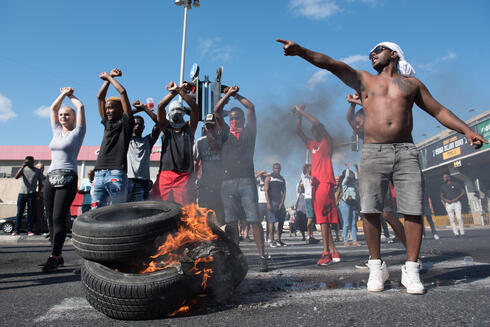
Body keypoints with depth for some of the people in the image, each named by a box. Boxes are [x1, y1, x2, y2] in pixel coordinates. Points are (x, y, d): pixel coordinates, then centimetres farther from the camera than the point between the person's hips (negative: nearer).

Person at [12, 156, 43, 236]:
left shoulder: (38, 171, 8)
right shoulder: (23, 169, 8)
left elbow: (40, 182, 13)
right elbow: (16, 177, -7)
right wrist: (22, 167, -16)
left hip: (32, 194, -1)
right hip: (22, 193, 1)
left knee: (31, 213, -1)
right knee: (19, 212, 0)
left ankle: (29, 230, 2)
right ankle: (16, 230, 5)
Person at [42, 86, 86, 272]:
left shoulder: (77, 132, 5)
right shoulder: (57, 131, 19)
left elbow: (80, 107, 5)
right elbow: (52, 108, 25)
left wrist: (71, 96, 21)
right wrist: (63, 94, 26)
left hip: (68, 178, -6)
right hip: (51, 177, 6)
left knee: (58, 218, -11)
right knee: (51, 218, 3)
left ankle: (54, 257, -9)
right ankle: (58, 256, 9)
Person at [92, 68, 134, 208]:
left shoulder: (125, 122, 6)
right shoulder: (107, 123, 22)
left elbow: (123, 92, 1)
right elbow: (100, 97, 25)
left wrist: (109, 77, 15)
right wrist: (108, 77, 24)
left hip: (116, 173, -6)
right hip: (99, 174, 6)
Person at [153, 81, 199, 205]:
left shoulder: (189, 128, 15)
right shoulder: (166, 128, 16)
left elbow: (195, 108, 2)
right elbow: (160, 106, 3)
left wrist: (180, 91, -5)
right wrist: (174, 92, -5)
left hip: (184, 176, -1)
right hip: (165, 174, 1)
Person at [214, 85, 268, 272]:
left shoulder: (249, 132, 15)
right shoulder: (225, 133, 18)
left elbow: (251, 107, 11)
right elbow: (216, 111, 13)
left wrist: (236, 95, 23)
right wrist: (228, 94, 18)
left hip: (247, 181, -2)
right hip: (228, 182, 2)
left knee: (254, 219, -7)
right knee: (231, 222, 2)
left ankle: (262, 257, -4)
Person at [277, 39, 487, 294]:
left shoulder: (411, 83, 22)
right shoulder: (364, 80, 18)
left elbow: (438, 110, 23)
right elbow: (330, 64, 5)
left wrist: (466, 130, 10)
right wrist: (301, 51, -6)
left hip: (406, 151, 1)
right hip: (373, 151, -1)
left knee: (413, 210, -5)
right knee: (370, 209, -7)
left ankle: (411, 270, 5)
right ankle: (376, 266, 6)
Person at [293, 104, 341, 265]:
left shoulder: (327, 142, 6)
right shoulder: (312, 145, 24)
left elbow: (318, 124, -6)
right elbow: (298, 131, 22)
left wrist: (302, 111, -1)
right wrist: (299, 115, 11)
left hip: (326, 182, -8)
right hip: (315, 182, 8)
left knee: (323, 216, -17)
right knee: (322, 218, 5)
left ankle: (326, 252, -18)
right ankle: (334, 252, 9)